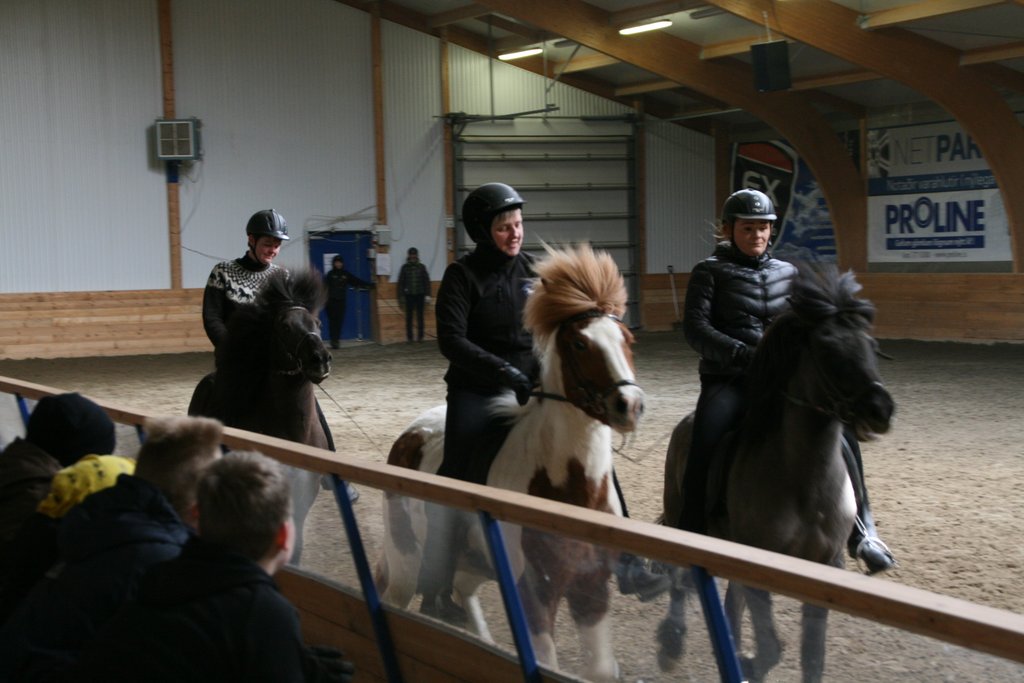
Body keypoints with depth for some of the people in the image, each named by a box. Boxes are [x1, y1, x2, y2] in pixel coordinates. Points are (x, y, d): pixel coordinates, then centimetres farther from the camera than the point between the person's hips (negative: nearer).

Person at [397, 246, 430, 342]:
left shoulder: (421, 267, 2)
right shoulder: (405, 267, 1)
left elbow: (426, 281, 4)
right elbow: (401, 282, 3)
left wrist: (427, 295, 0)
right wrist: (402, 295, 1)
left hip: (420, 295, 0)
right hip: (409, 295, 0)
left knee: (420, 316, 3)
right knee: (409, 317, 3)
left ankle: (420, 336, 8)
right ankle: (409, 337, 8)